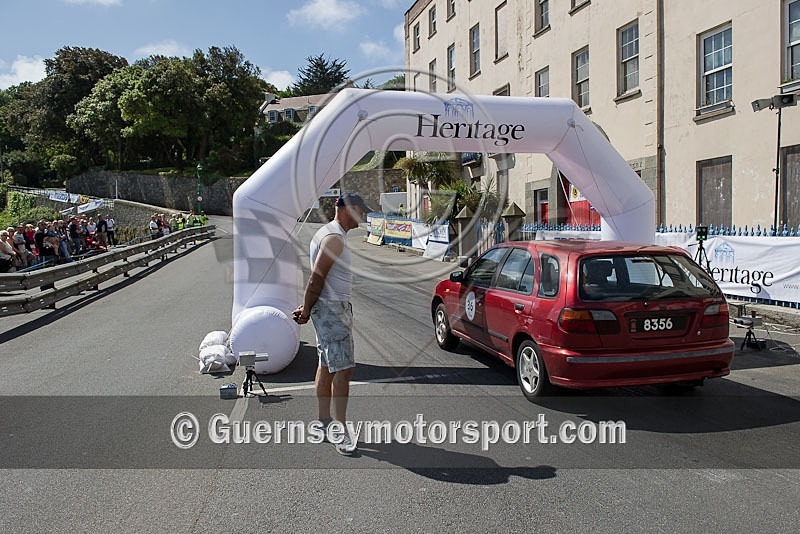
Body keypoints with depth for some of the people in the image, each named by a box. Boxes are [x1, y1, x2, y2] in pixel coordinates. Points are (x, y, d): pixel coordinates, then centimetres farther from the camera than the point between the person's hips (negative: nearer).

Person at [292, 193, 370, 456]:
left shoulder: (329, 233, 19)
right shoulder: (335, 237, -16)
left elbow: (317, 278, 18)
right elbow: (316, 279, -18)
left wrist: (307, 308, 12)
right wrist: (306, 311, -11)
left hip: (336, 308, 11)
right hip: (332, 308, -11)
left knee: (327, 366, 14)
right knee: (343, 369, -11)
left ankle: (324, 421, 23)